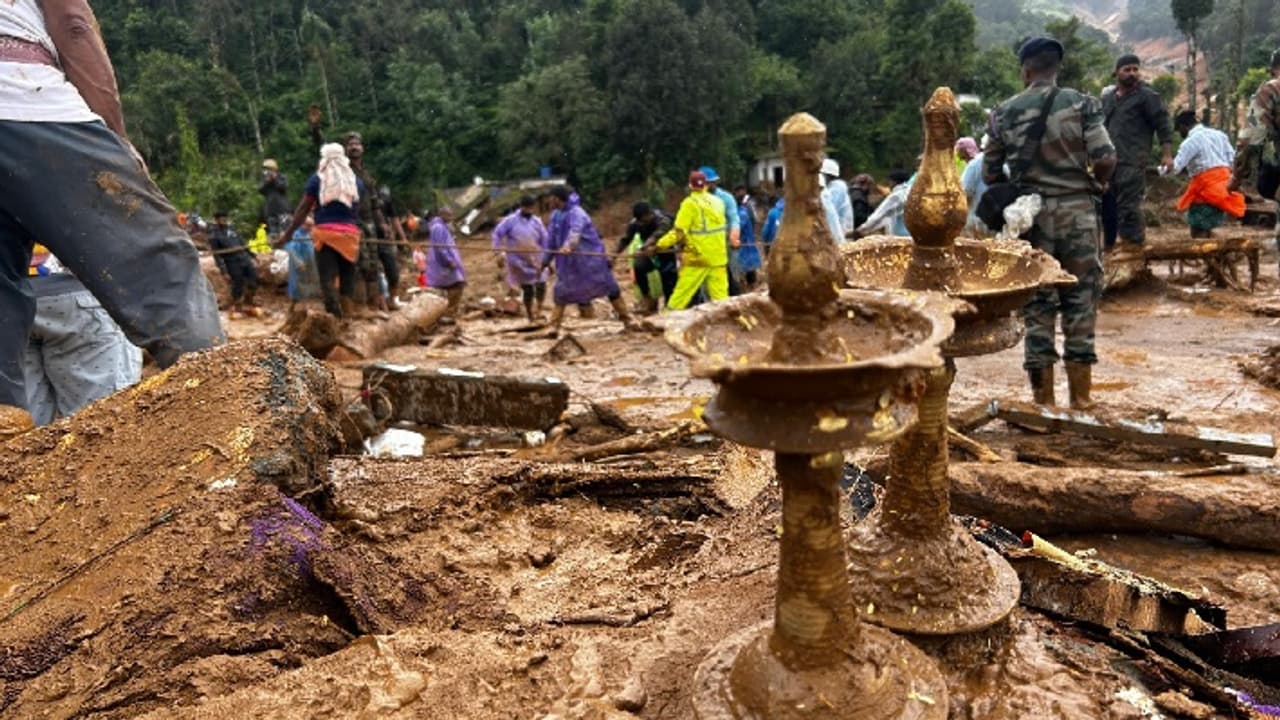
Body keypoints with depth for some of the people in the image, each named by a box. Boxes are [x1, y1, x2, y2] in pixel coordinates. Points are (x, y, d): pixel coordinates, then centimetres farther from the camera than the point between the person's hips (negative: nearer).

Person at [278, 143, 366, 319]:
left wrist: (288, 233, 7)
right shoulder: (356, 180, 12)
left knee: (327, 278, -3)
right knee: (347, 277, 9)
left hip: (325, 232, -2)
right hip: (350, 233, 2)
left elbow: (303, 209, 3)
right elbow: (363, 209, 18)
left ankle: (335, 317, -12)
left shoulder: (317, 179, 5)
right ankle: (348, 315, 9)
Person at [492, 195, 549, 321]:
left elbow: (544, 241, 8)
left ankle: (539, 311, 9)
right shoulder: (511, 220, -6)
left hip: (536, 260, 3)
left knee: (541, 285, -10)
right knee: (527, 289, 0)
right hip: (519, 261, -3)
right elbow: (497, 234, -4)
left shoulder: (537, 222, 2)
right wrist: (499, 253, -12)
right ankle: (530, 316, 16)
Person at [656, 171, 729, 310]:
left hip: (698, 256, -5)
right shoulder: (717, 201, 8)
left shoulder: (690, 203, -10)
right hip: (718, 256, 5)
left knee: (682, 293, 2)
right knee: (720, 294, 6)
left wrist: (660, 244, -7)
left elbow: (679, 231, -14)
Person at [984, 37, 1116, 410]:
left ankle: (1044, 399, 11)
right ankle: (1080, 397, 14)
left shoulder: (1004, 112, 2)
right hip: (1075, 211, -1)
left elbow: (990, 172, 4)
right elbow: (1105, 159, -8)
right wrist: (1096, 184, 12)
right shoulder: (1082, 104, -1)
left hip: (1029, 215, 1)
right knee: (1080, 301, 9)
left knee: (1037, 304, 6)